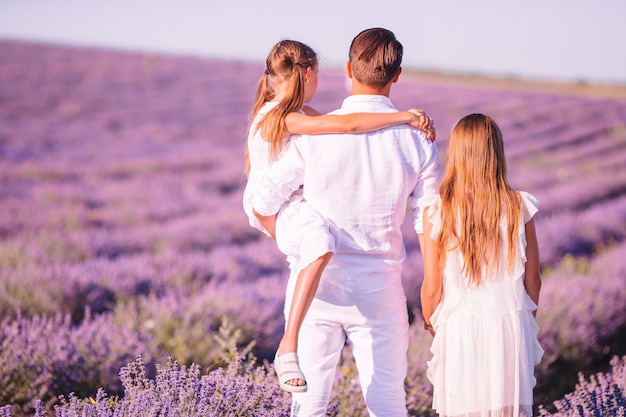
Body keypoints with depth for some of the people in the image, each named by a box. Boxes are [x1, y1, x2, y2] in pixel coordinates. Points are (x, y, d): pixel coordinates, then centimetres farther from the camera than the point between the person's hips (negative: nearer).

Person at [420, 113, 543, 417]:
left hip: (460, 328, -1)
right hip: (510, 325, 1)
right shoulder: (519, 207, -6)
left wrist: (429, 320, 15)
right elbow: (532, 279, 3)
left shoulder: (438, 212, -10)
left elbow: (432, 288, -6)